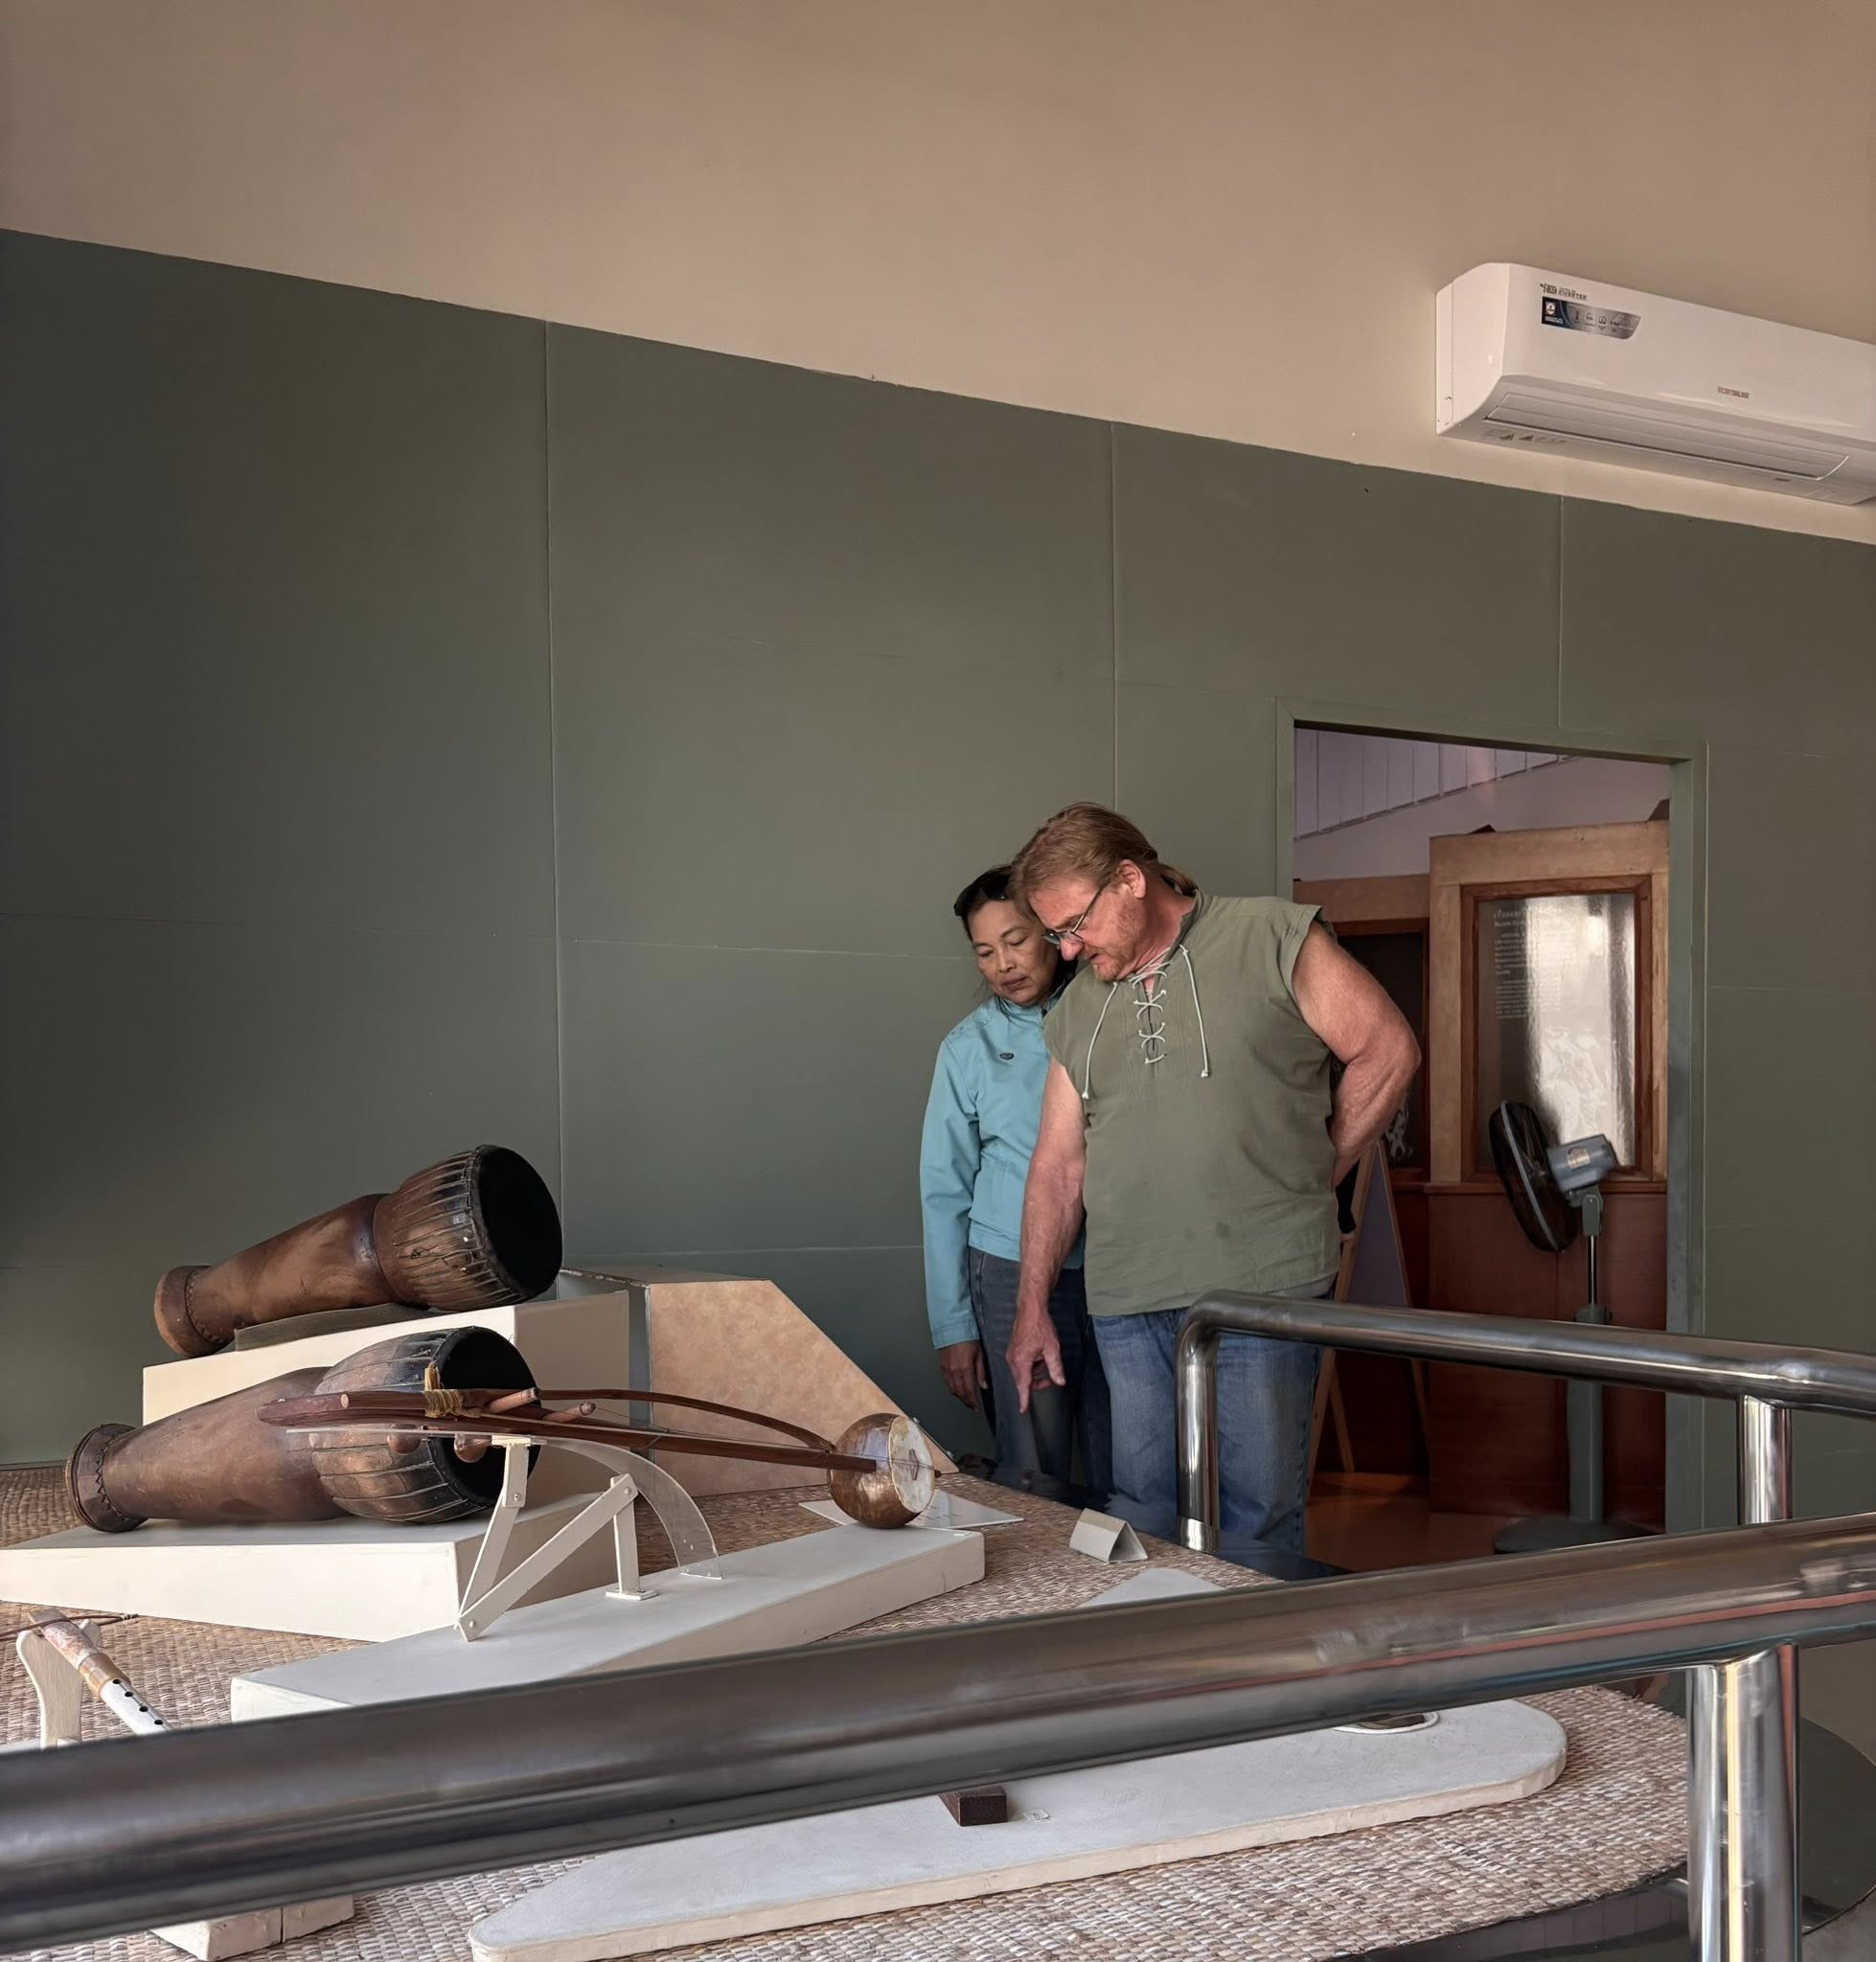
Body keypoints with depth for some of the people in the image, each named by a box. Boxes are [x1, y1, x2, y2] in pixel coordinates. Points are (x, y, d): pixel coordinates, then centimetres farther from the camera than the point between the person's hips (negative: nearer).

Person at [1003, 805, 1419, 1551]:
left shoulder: (1273, 939, 0)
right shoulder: (1077, 1010, 14)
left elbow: (1387, 1050, 4)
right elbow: (1059, 1164, 15)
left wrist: (1317, 1171, 3)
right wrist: (1032, 1308, 12)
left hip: (1260, 1287, -4)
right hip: (1127, 1305, 5)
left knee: (1257, 1523, 1)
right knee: (1141, 1515, 7)